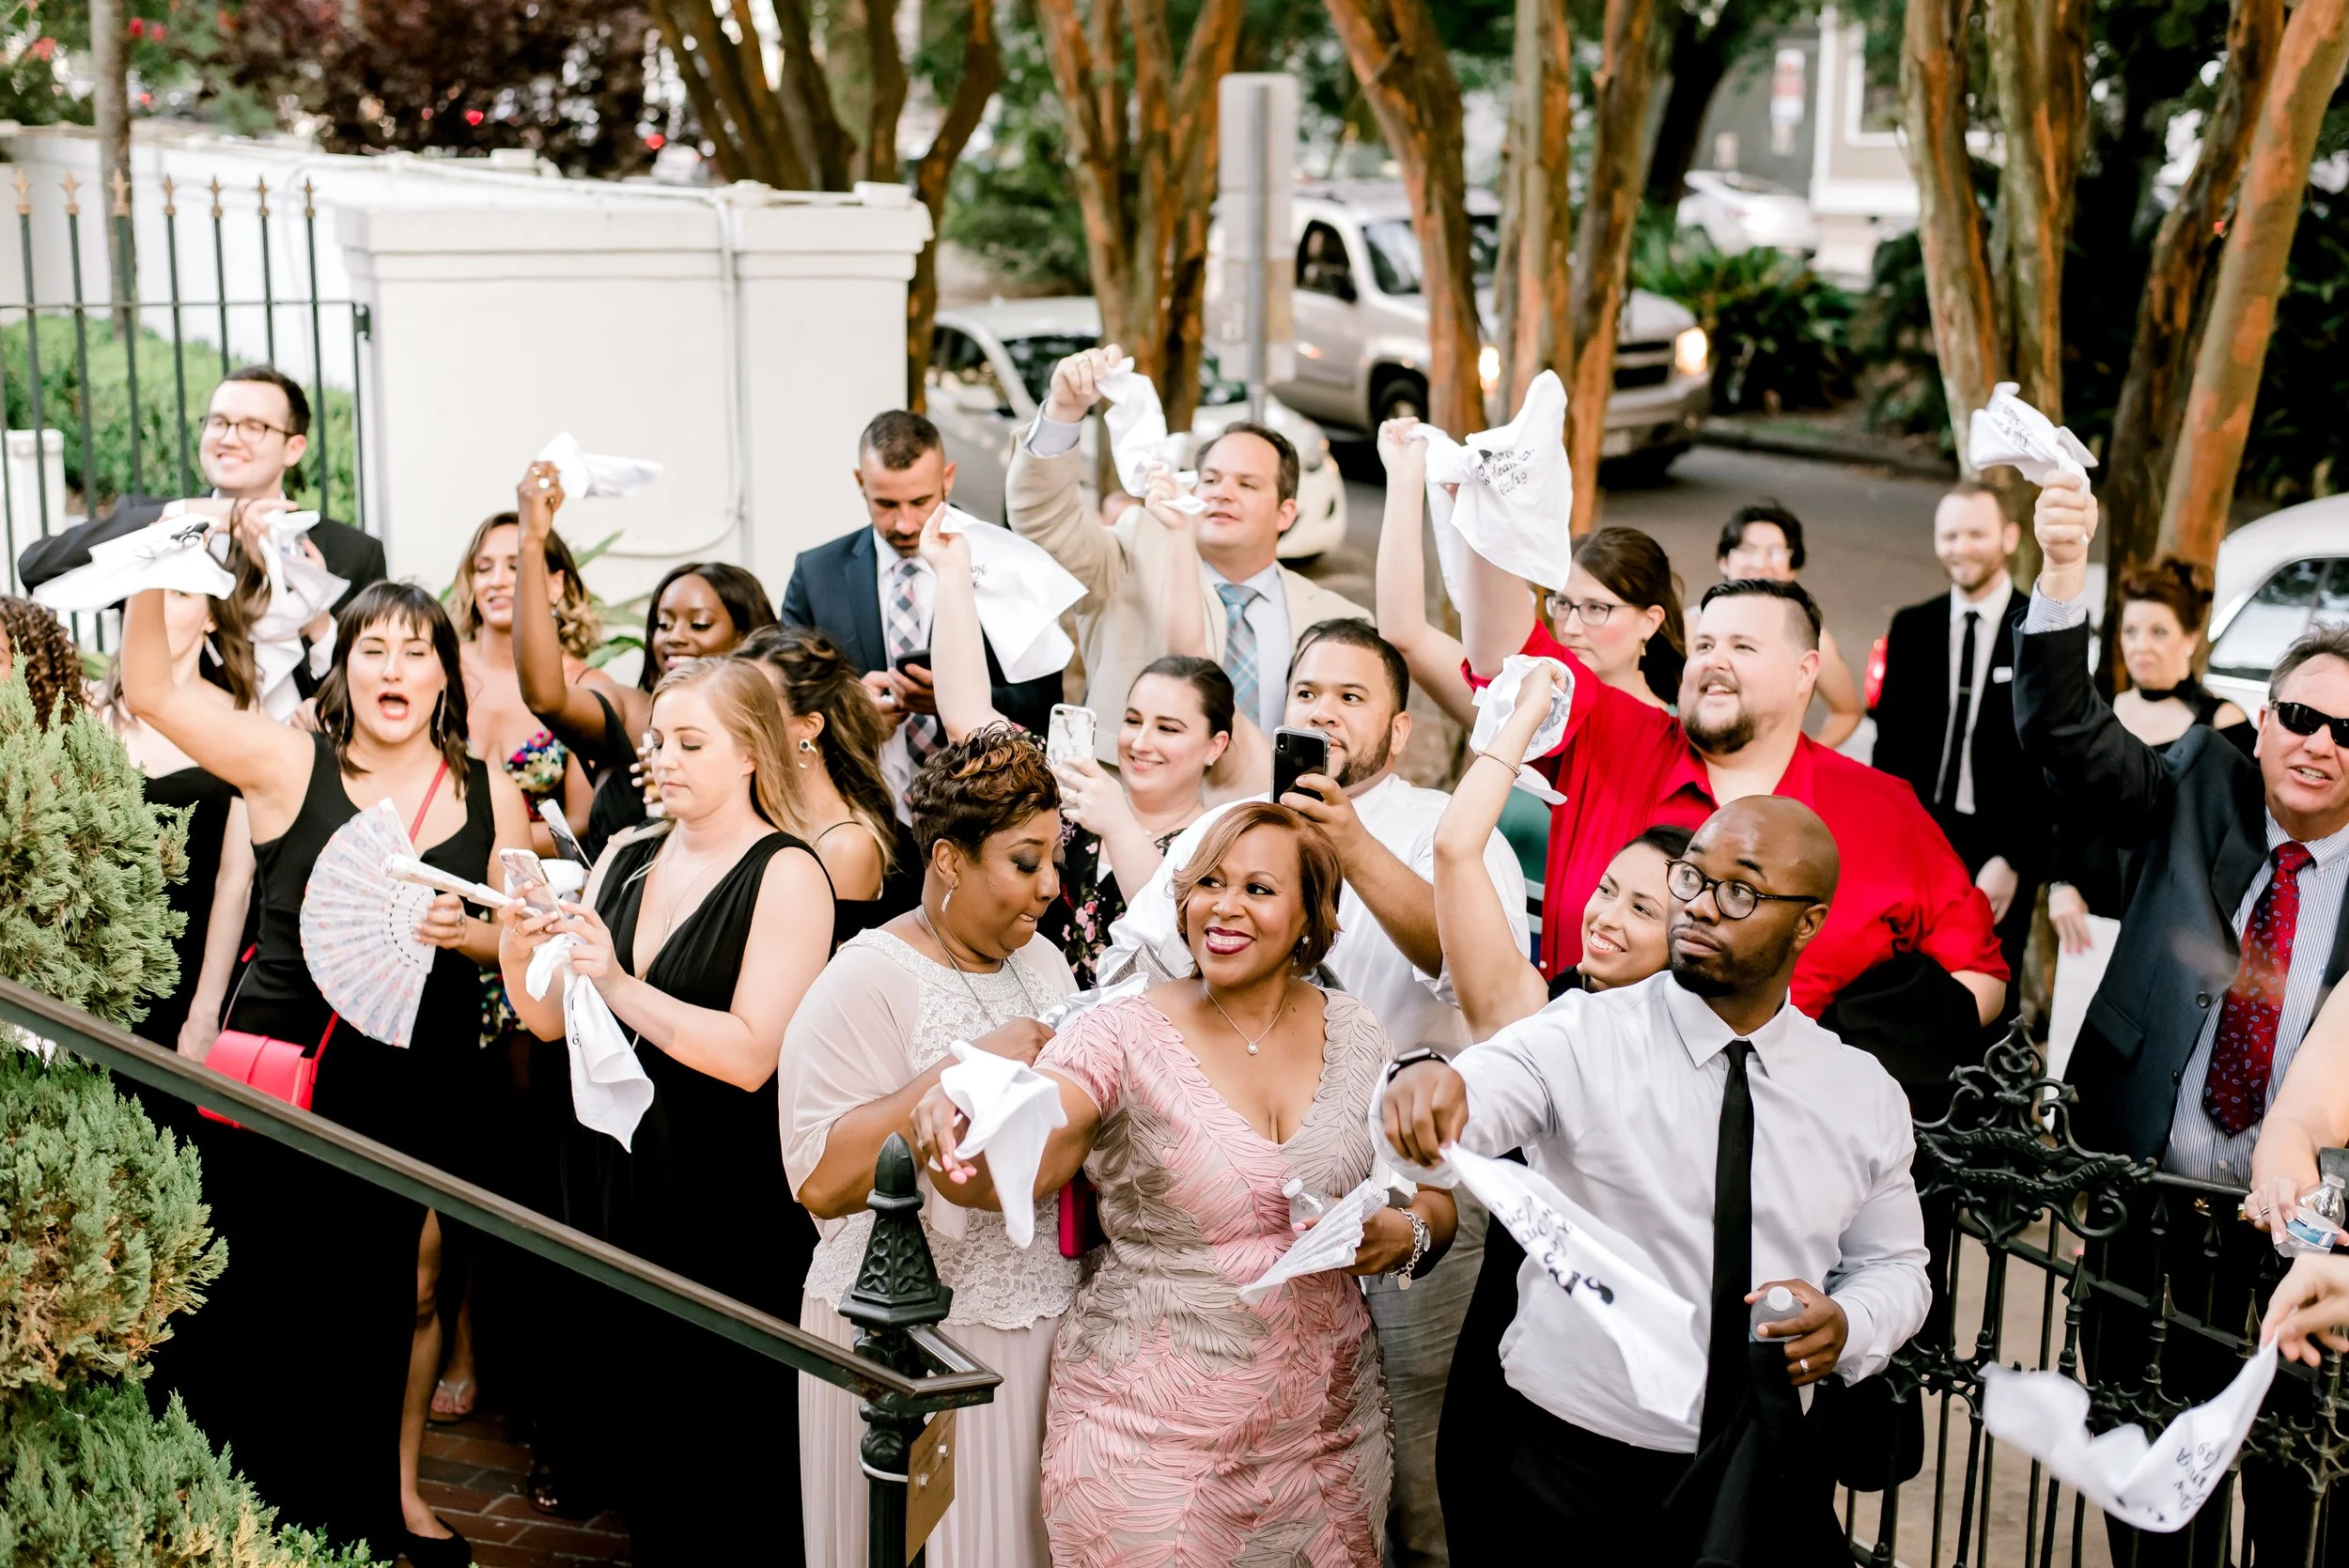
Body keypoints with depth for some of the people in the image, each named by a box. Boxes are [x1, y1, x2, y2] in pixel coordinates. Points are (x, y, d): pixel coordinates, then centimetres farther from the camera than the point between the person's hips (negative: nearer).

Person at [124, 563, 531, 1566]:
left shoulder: (490, 796, 1)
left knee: (408, 1290, 13)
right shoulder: (287, 763, -5)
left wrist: (467, 933, -15)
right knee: (273, 1304, 5)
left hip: (418, 1082, 2)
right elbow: (150, 689, -10)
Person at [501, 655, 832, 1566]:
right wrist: (519, 944, -12)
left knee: (724, 1461, 3)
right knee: (636, 1433, 15)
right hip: (613, 1184, 6)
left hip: (729, 1216, -6)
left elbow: (751, 1055, -20)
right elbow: (549, 1020, 8)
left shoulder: (787, 876, -10)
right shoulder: (626, 857, 10)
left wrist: (621, 987, -26)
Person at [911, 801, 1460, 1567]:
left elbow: (1435, 1198, 11)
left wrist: (1404, 1233, -11)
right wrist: (954, 1121, -45)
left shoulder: (1355, 1035, 3)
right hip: (1148, 1433, -3)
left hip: (1326, 1425, 3)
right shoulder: (1124, 1037, -9)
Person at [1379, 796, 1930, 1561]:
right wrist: (1425, 1084, -50)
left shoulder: (1865, 1094, 1)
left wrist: (1849, 1327, -10)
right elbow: (1471, 1105, -27)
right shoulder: (1582, 1038, -10)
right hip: (1568, 1466, -2)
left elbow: (1894, 1264, 12)